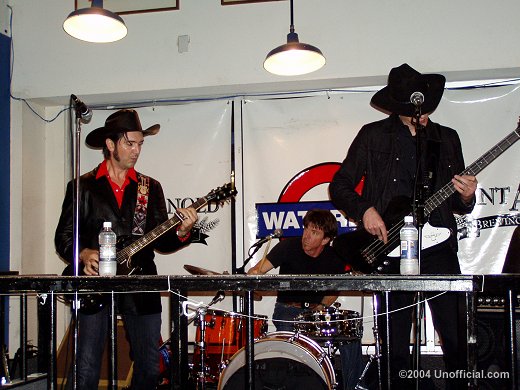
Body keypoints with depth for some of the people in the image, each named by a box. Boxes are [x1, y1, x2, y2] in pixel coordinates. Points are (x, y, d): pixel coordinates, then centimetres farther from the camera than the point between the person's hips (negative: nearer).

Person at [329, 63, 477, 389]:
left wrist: (466, 197, -5)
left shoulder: (447, 138, 14)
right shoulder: (373, 136, 6)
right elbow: (339, 185, 6)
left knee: (458, 340, -4)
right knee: (396, 346, 4)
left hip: (438, 248, 2)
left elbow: (458, 205, 17)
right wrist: (364, 210, -10)